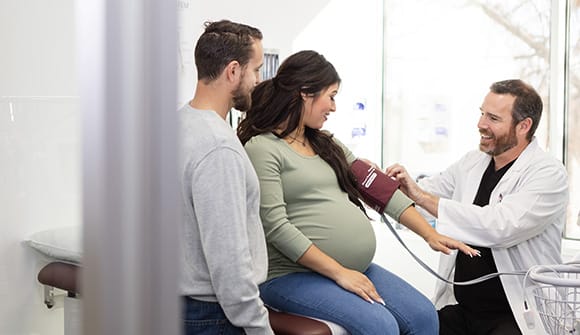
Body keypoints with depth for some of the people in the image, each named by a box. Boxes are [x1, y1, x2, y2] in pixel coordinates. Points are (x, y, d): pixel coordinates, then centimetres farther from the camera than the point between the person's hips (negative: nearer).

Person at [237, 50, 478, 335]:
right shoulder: (262, 148, -9)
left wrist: (430, 234, 6)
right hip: (293, 275, -8)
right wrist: (338, 272, -18)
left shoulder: (326, 144, 16)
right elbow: (276, 227, -17)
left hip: (353, 270, 8)